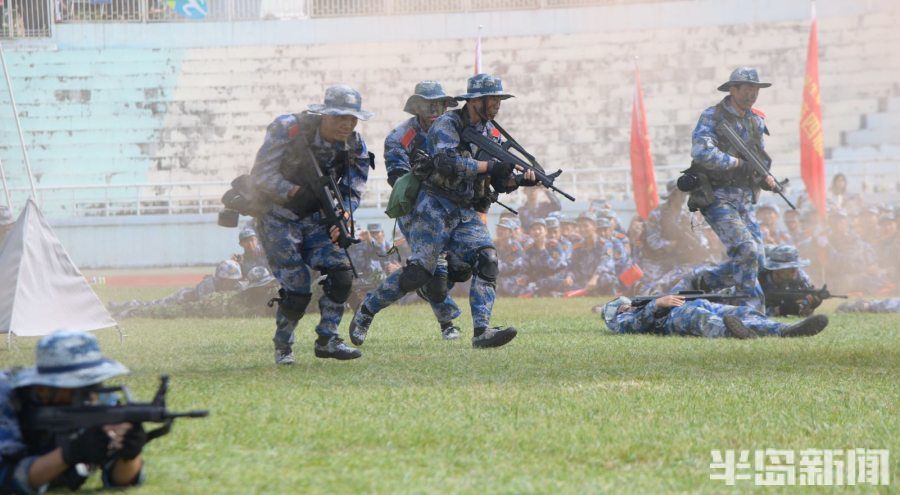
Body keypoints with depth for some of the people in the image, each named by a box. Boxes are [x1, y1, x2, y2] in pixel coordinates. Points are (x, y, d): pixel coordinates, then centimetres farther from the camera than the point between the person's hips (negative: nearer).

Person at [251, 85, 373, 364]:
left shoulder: (355, 147, -5)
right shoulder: (288, 131, -21)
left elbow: (353, 189, 0)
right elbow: (261, 174, -23)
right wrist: (295, 192, -37)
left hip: (315, 218, 5)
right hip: (277, 217, -5)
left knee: (341, 274, -12)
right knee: (297, 289, -13)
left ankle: (327, 340, 3)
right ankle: (282, 347, 11)